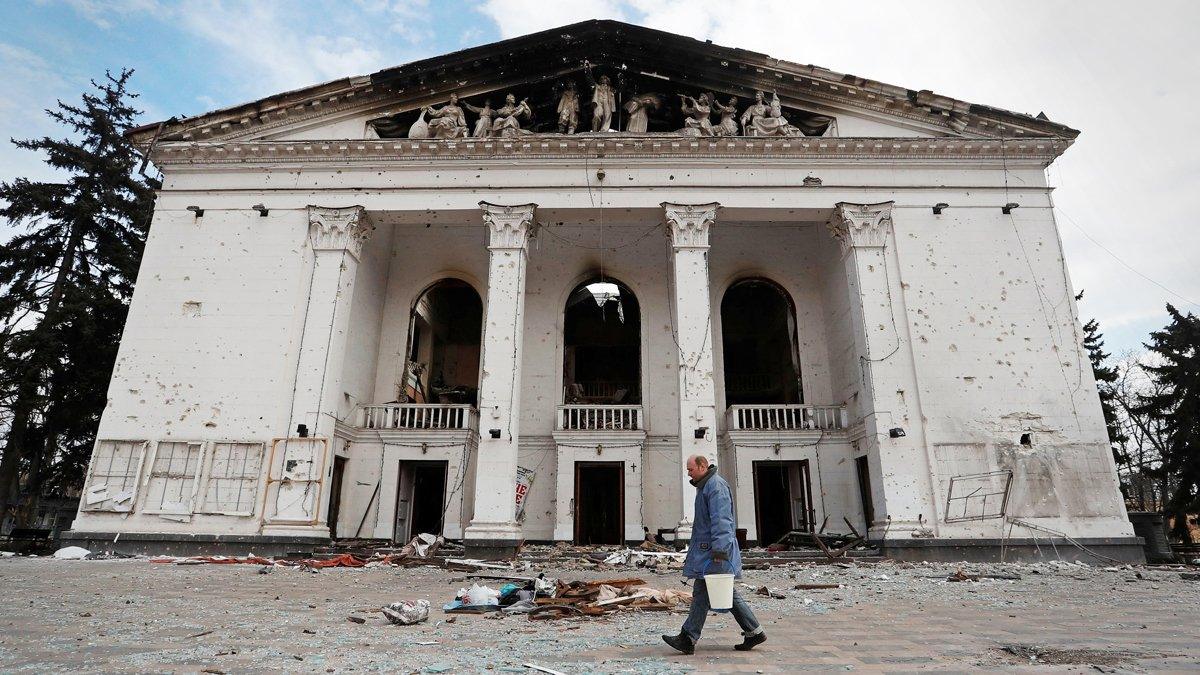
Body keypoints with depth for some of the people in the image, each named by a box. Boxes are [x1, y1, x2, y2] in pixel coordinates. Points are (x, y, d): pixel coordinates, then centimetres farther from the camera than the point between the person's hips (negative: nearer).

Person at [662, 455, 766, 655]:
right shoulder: (706, 485, 18)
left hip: (712, 548, -10)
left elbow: (721, 520, -23)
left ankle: (688, 638, -1)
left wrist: (719, 550, -28)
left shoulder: (716, 486, -15)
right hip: (706, 547, 10)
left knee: (701, 592, -6)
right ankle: (754, 632, 17)